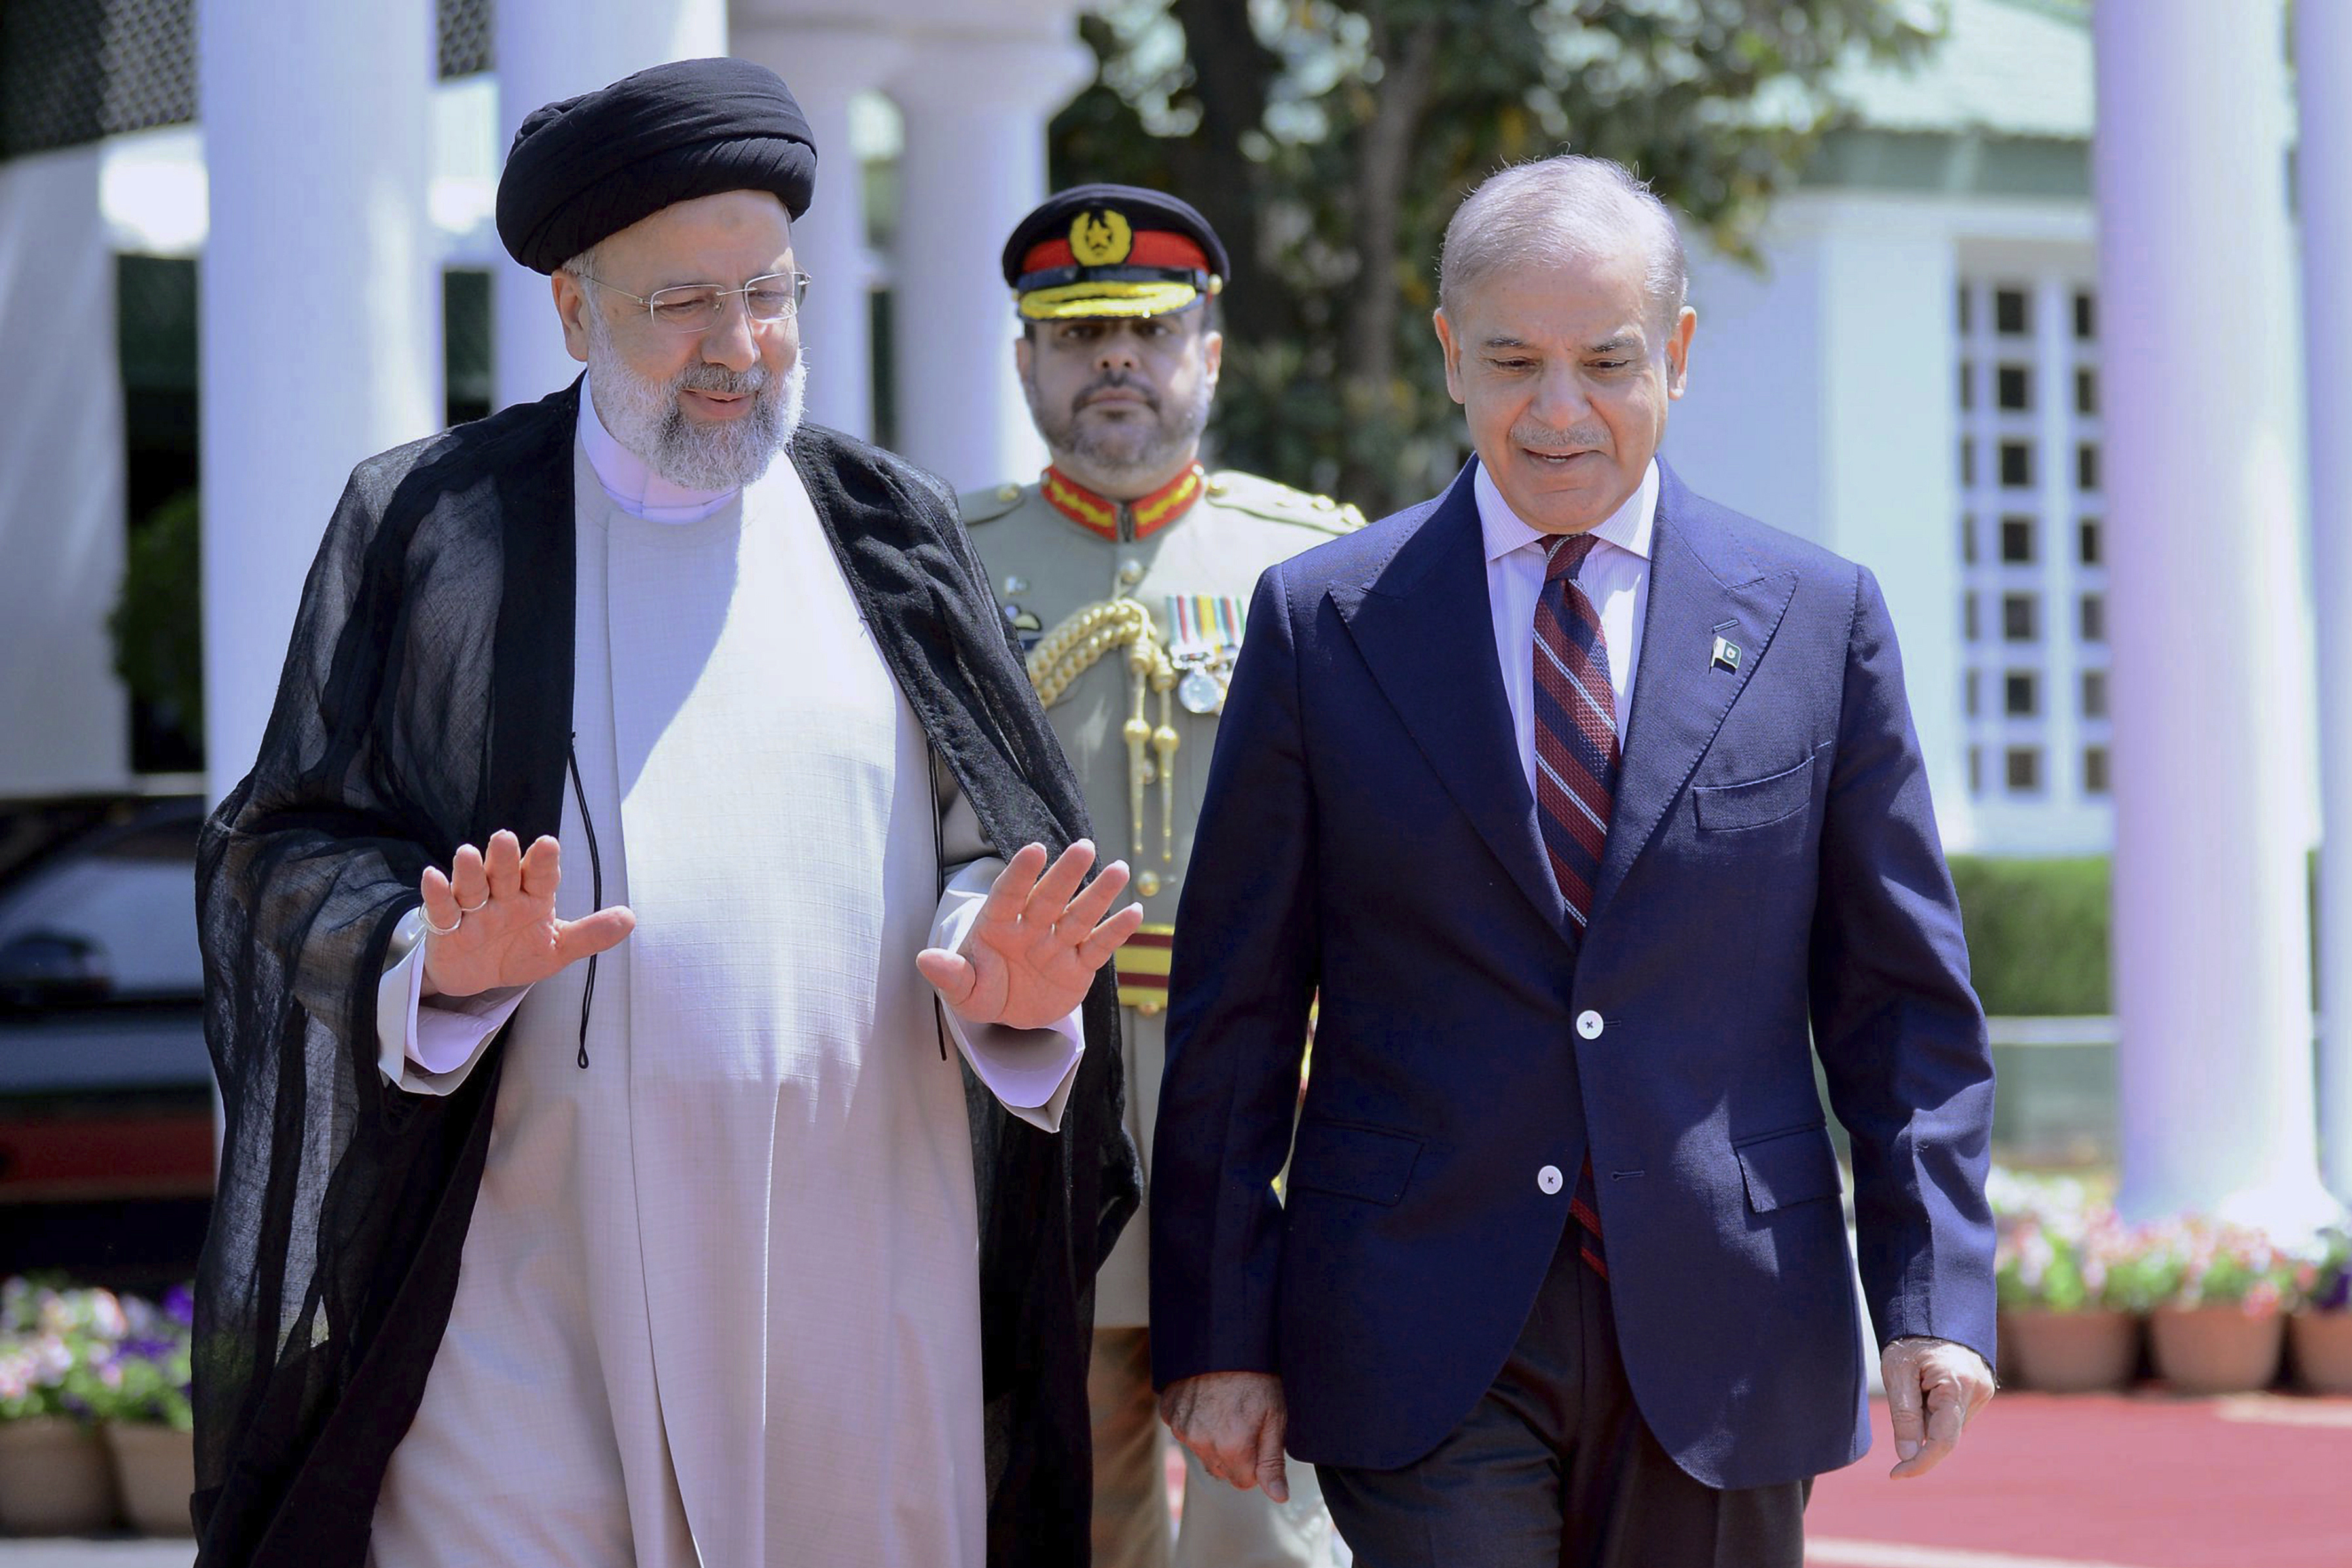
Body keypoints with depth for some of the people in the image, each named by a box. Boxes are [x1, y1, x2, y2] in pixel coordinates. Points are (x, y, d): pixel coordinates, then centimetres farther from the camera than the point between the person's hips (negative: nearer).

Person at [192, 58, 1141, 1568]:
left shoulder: (887, 530, 12)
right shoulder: (433, 527, 5)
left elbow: (1002, 836, 12)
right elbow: (290, 853, 3)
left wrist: (1009, 975, -11)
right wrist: (437, 965, -18)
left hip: (854, 1263, 2)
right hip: (532, 1265, -2)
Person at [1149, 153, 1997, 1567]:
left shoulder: (1818, 619, 6)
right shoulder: (1322, 625, 4)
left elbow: (1906, 1000, 7)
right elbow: (1234, 1011, 5)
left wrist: (1934, 1297, -3)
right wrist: (1219, 1333, 0)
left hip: (1722, 1341, 1)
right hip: (1425, 1340, -1)